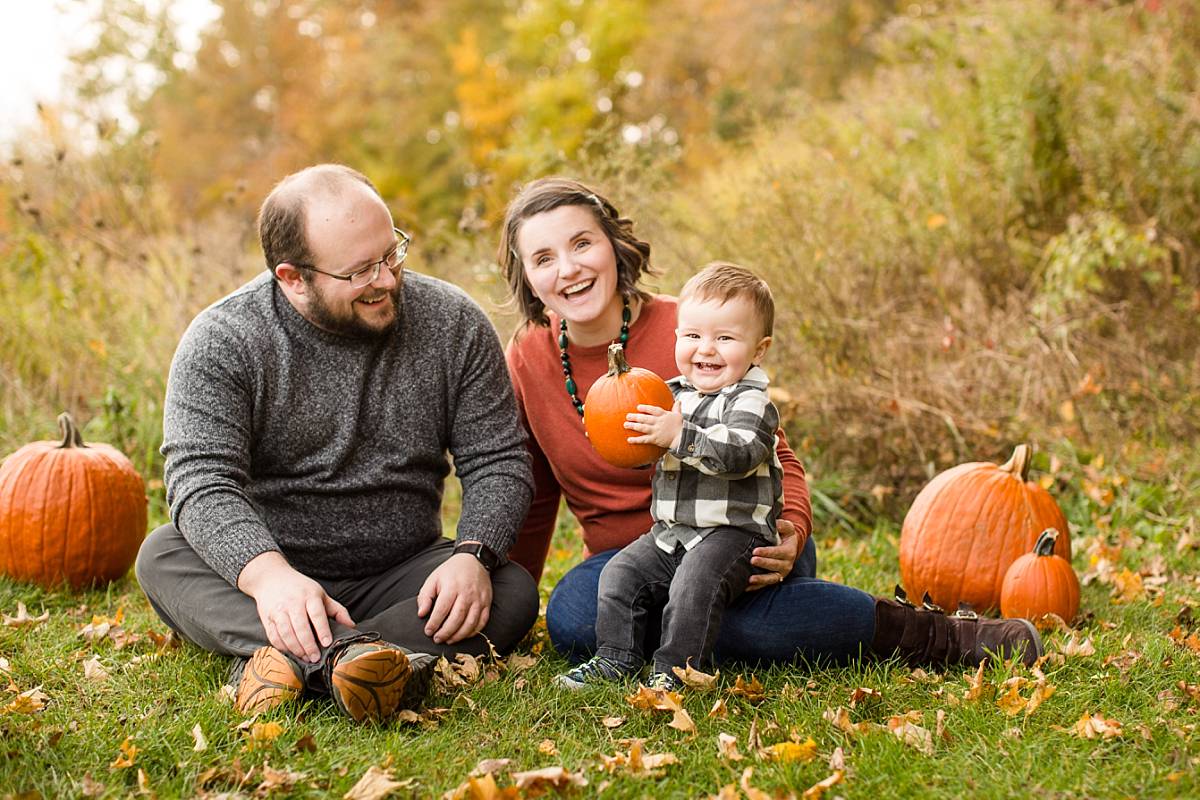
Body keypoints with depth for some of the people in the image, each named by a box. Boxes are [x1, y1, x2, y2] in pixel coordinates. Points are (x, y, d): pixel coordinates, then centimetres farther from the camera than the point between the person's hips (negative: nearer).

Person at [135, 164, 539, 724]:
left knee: (512, 592, -25)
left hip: (399, 579, 2)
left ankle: (289, 660, -43)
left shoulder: (453, 325, -3)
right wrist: (267, 573, -41)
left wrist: (474, 556, -24)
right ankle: (349, 657, -53)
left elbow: (498, 460, -3)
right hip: (274, 574, -1)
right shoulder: (222, 341, -10)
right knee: (163, 554, -28)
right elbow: (202, 483, -21)